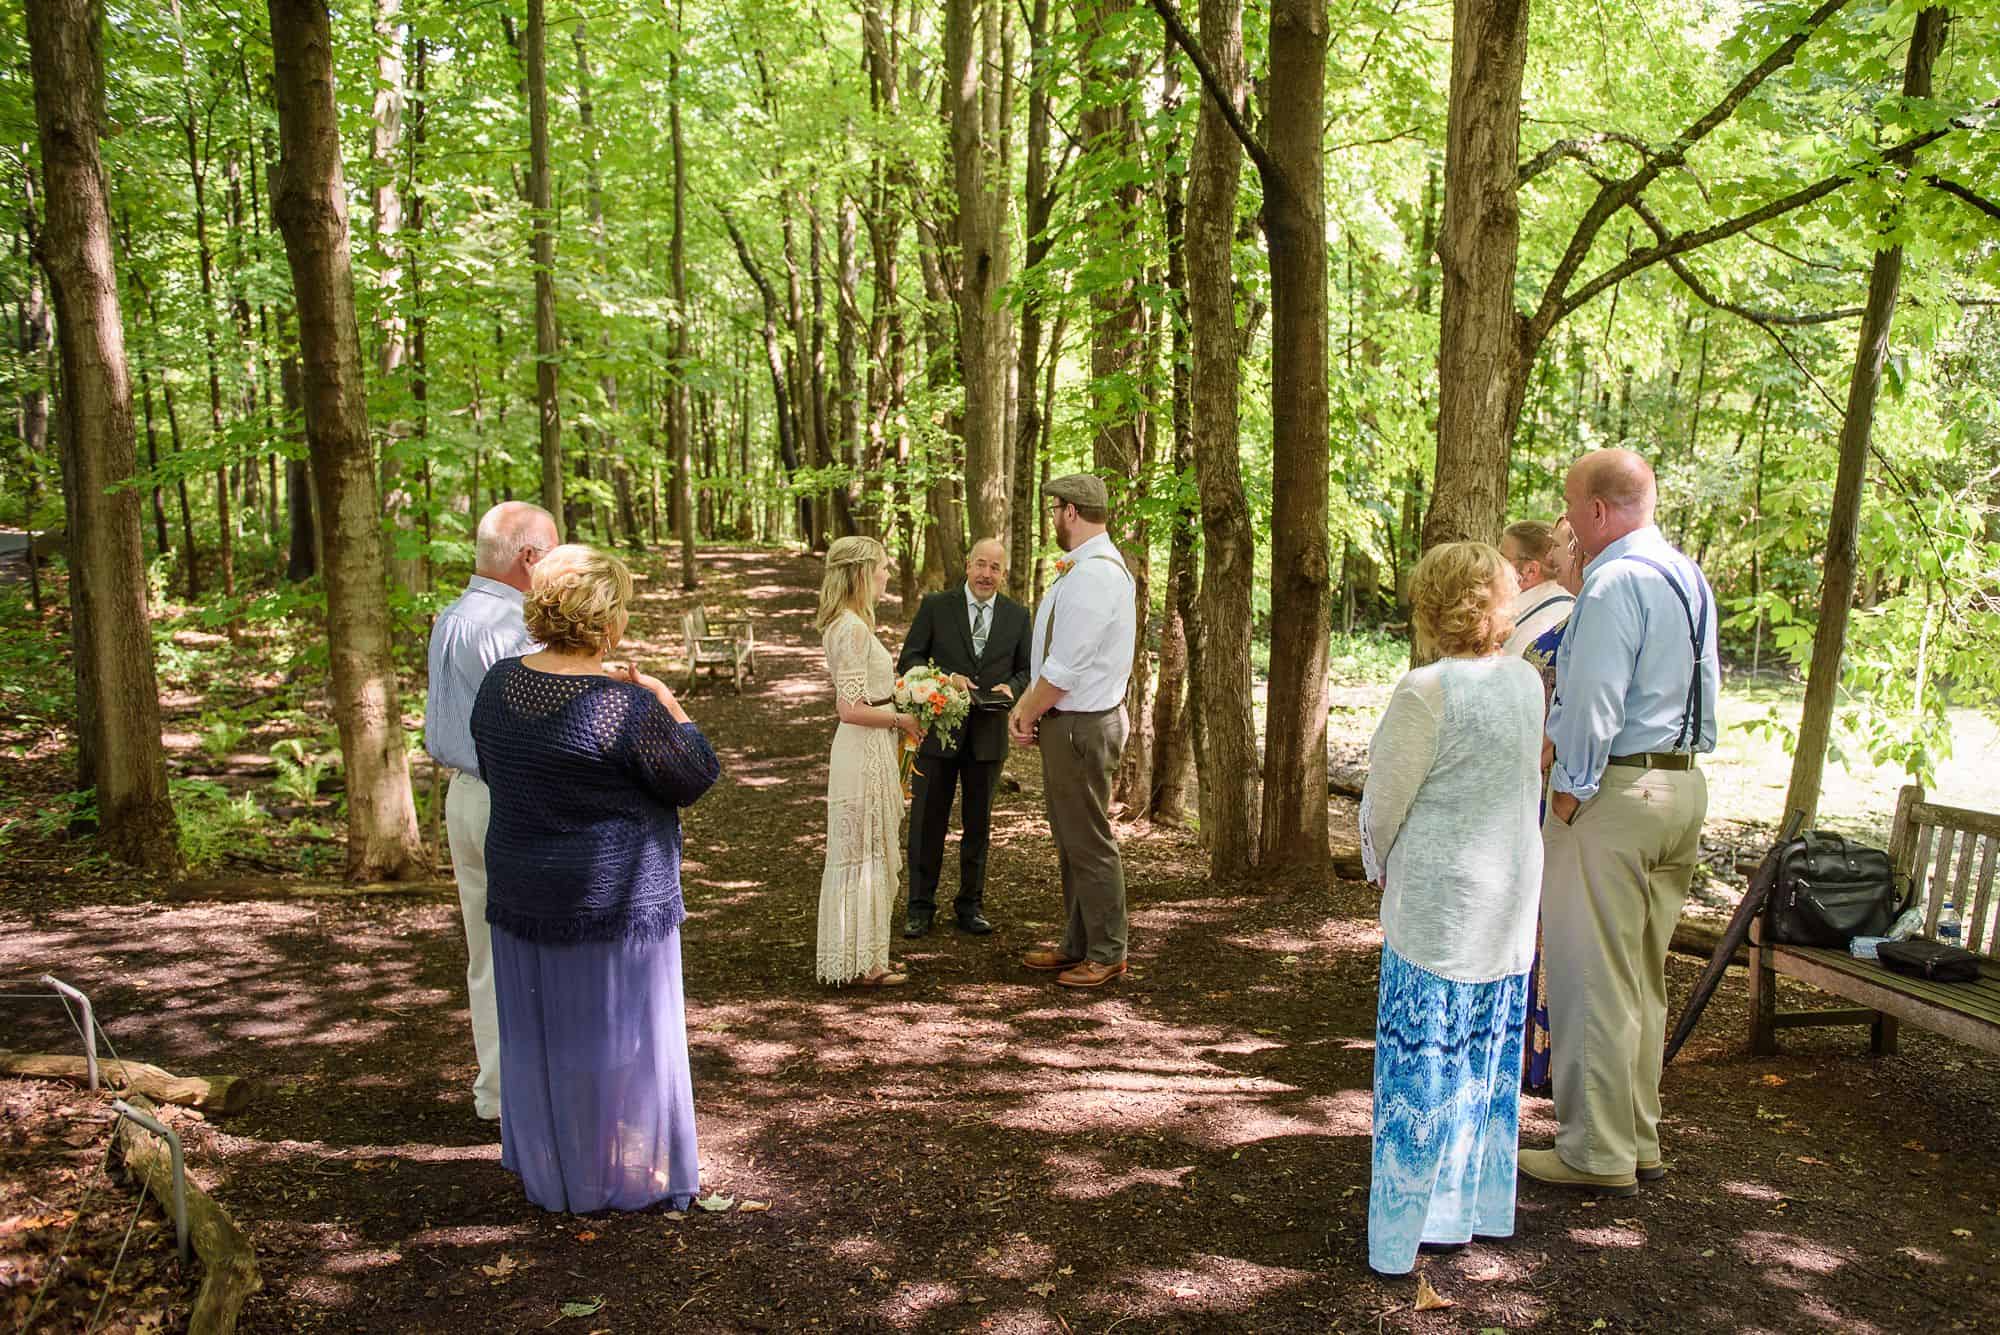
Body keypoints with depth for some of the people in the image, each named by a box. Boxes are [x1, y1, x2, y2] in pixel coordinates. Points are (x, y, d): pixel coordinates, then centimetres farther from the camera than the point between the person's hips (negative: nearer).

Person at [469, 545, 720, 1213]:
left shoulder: (499, 684, -2)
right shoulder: (626, 705, -23)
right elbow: (695, 776, -12)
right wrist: (666, 702, -1)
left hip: (522, 896, 6)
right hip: (614, 900, -6)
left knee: (538, 1035, 18)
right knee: (618, 1037, 9)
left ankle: (547, 1174, 34)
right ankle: (626, 1178, 23)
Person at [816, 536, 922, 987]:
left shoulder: (845, 624, 12)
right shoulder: (854, 628, -19)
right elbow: (851, 708, -23)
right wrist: (900, 719, -12)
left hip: (866, 751, 10)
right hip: (866, 751, -10)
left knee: (860, 854, 16)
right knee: (867, 853, 0)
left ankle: (858, 955, 26)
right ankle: (864, 962, 10)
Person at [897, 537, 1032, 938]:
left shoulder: (1017, 616, 4)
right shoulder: (935, 607, -2)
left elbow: (1027, 669, 8)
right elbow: (909, 659, -3)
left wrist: (1011, 687, -14)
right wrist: (946, 678, -19)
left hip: (988, 735, 2)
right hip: (938, 728, -2)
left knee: (978, 824, 12)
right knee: (927, 822, 5)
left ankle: (970, 905, 25)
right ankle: (921, 906, 17)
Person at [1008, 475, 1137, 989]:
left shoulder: (1093, 575, -21)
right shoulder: (1084, 567, 12)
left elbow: (1065, 667, -22)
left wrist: (1030, 713, -8)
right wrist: (1027, 706, 5)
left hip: (1080, 727, -11)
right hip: (1067, 721, 11)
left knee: (1090, 844, 1)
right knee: (1070, 841, 18)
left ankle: (1107, 954, 15)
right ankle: (1078, 945, 31)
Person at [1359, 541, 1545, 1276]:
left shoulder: (1426, 692, -20)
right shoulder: (1526, 680, 1)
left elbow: (1384, 804, -13)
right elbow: (1528, 780, 10)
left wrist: (1380, 868, 7)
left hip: (1438, 901, -7)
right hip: (1514, 893, 7)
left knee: (1424, 1059, 3)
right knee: (1489, 1052, 17)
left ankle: (1409, 1230, 14)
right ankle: (1479, 1206, 31)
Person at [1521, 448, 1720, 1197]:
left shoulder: (1616, 581, -16)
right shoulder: (1691, 578, 14)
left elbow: (1592, 701, -20)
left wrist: (1567, 792, -11)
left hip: (1616, 790, -10)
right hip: (1685, 785, 10)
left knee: (1594, 981, 0)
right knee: (1644, 981, 17)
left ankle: (1598, 1155, 9)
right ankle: (1638, 1142, 27)